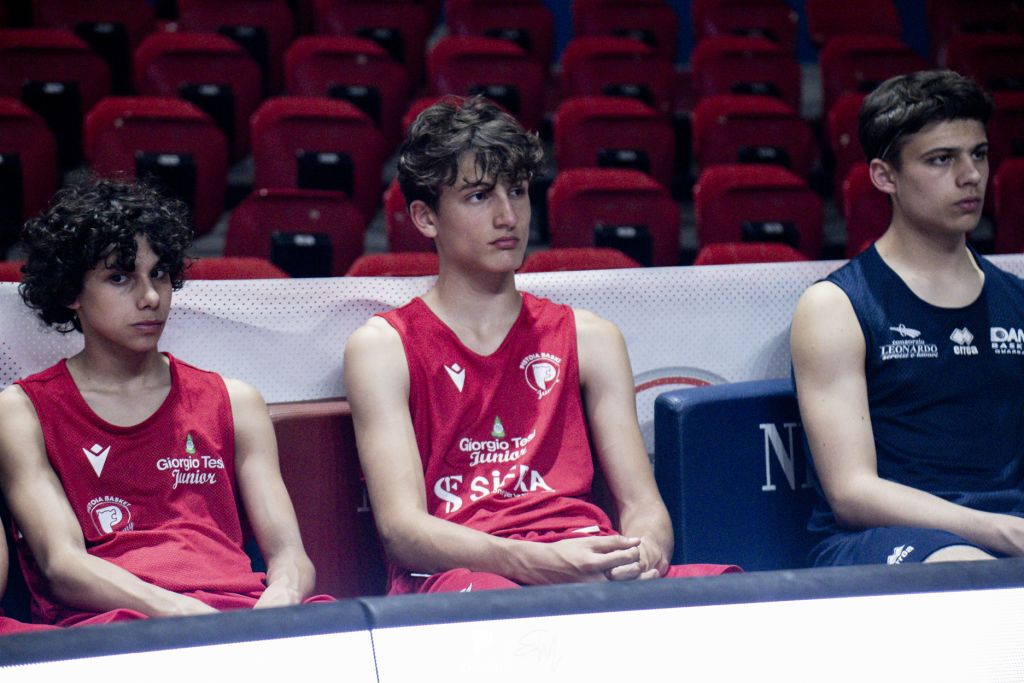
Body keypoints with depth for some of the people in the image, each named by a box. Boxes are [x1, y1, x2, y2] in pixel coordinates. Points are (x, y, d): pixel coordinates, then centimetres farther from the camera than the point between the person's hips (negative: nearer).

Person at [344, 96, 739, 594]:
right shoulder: (384, 347, 11)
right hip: (454, 572, -4)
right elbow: (401, 527, -3)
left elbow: (643, 504, 15)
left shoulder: (589, 340, 23)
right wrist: (538, 563, -22)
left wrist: (644, 553, -13)